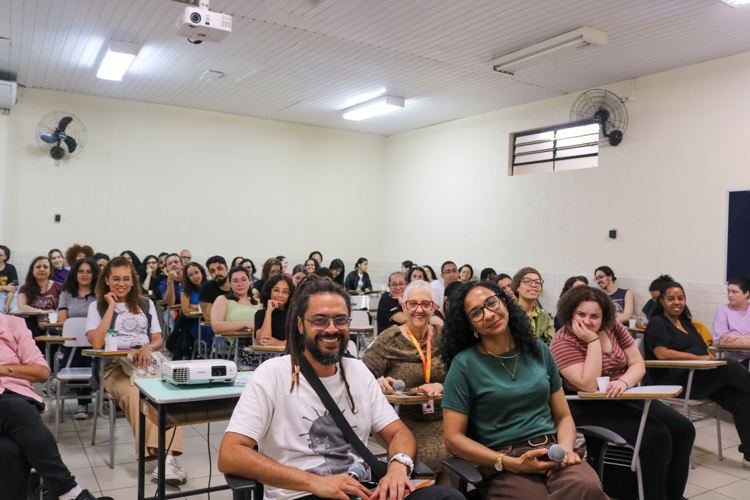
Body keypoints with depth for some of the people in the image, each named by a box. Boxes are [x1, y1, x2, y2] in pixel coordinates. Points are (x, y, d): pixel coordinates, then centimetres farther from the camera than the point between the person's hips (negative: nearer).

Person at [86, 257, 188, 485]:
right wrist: (111, 306, 0)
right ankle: (153, 453, -37)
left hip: (146, 362, 2)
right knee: (133, 394, -38)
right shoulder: (97, 306, 14)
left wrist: (147, 348, -7)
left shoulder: (146, 304, 22)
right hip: (115, 367, -1)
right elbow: (97, 342, -4)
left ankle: (167, 458, -43)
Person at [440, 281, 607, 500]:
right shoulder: (464, 364, -2)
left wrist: (565, 449, -6)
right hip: (502, 466, -3)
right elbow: (453, 440, -3)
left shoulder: (539, 351, 13)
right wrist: (513, 464, -12)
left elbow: (563, 416, 17)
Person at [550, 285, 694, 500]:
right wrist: (593, 341, -25)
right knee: (655, 436, -24)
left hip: (625, 397, 7)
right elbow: (589, 385, -26)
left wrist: (624, 381, -20)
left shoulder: (614, 327, 3)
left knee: (683, 429, -4)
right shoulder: (563, 342, -17)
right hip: (590, 408, -7)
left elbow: (638, 365, 3)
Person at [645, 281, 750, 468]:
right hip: (675, 381, -7)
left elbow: (702, 350, 23)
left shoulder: (686, 323, 24)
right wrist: (699, 358, -17)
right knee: (729, 366, -24)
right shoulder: (657, 324, 0)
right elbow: (662, 353, -15)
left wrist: (710, 355, -1)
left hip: (700, 378, 8)